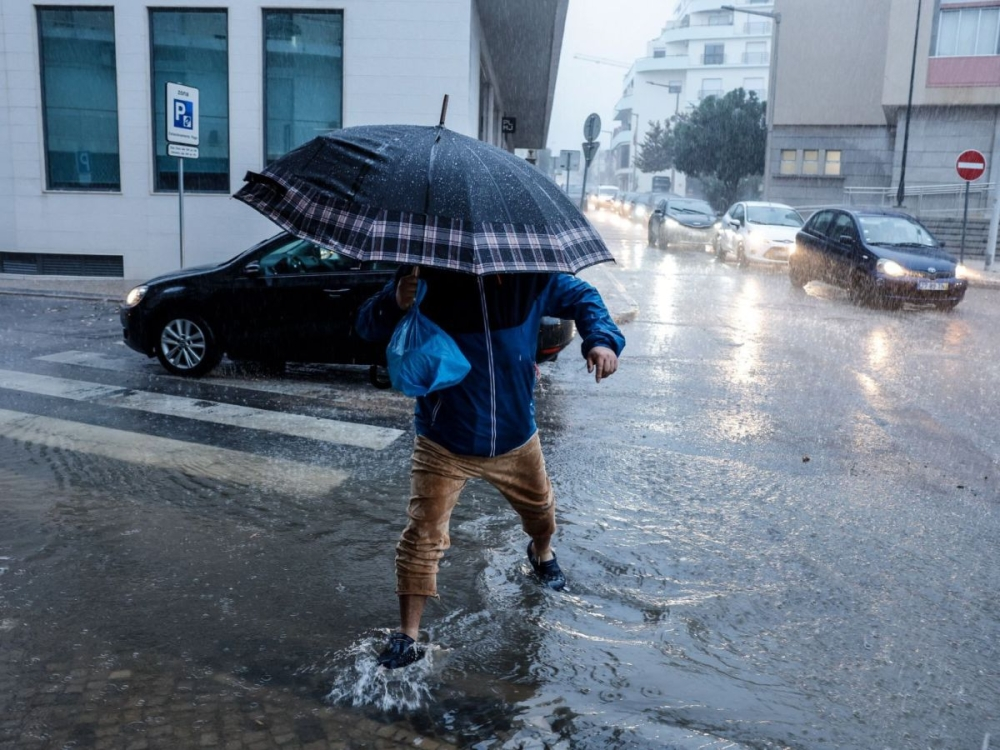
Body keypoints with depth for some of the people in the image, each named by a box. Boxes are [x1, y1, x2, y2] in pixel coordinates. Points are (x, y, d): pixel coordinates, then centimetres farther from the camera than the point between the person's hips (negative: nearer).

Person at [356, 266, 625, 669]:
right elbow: (367, 326, -11)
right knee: (423, 534, -7)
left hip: (516, 435, 3)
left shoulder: (529, 275, -9)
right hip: (444, 442, -3)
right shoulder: (426, 276, -15)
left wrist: (602, 339, -14)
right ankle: (407, 636, 7)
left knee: (540, 510, 25)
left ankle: (541, 553, 60)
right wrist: (395, 304, -35)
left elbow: (581, 296, 6)